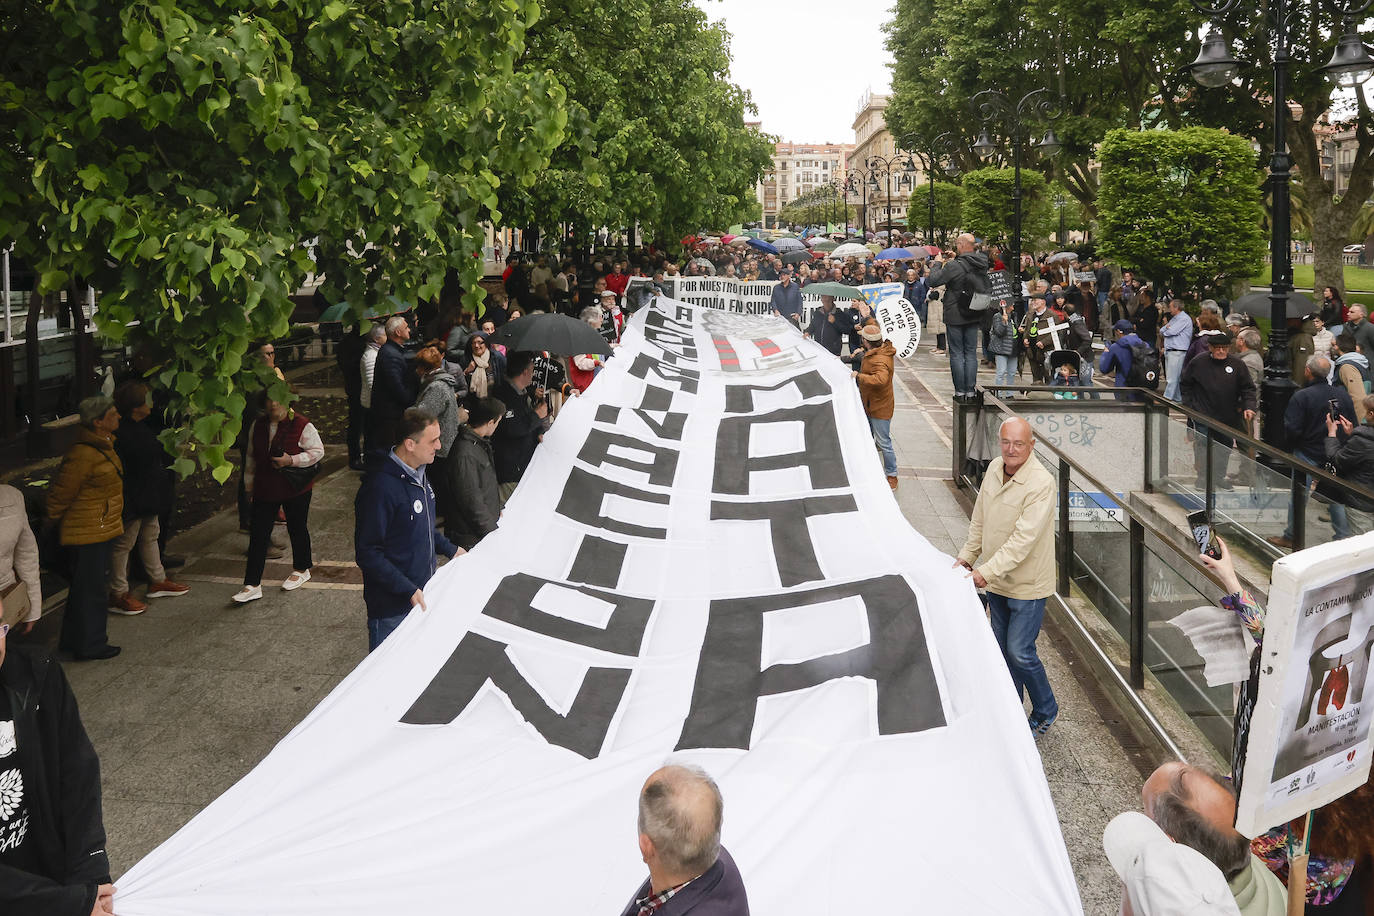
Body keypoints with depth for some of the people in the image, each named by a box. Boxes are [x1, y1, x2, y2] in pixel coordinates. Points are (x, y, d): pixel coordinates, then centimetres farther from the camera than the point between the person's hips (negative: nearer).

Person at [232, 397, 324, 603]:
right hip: (264, 489, 4)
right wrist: (249, 484, 17)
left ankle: (301, 570, 36)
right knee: (258, 535, 0)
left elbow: (318, 451, -10)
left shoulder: (302, 425, -12)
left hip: (295, 489, -4)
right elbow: (251, 457, 15)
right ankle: (252, 585, 2)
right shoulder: (258, 426, 4)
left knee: (297, 529, 13)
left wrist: (292, 460, -21)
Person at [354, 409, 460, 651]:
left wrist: (450, 550, 15)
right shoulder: (381, 487, -25)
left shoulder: (418, 474, 5)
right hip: (392, 607, -9)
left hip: (422, 592, 9)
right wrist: (408, 590, -24)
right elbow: (367, 553, -23)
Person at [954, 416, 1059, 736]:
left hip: (1027, 583, -7)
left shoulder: (1041, 483, -24)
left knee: (1019, 651, -3)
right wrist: (967, 555, 7)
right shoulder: (994, 468, -1)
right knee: (1002, 648, 17)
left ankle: (1045, 712, 19)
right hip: (996, 581, 7)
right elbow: (979, 520, 13)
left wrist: (987, 571, -32)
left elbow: (1024, 538, -29)